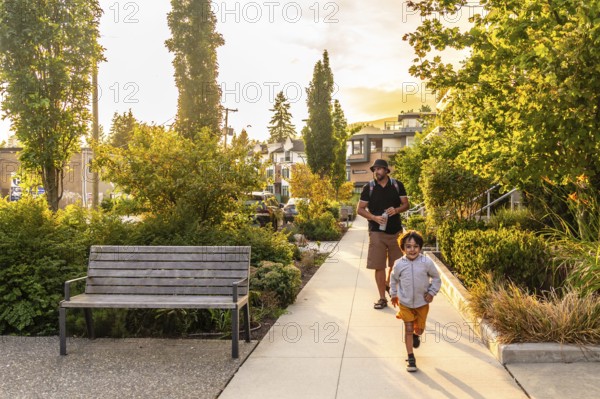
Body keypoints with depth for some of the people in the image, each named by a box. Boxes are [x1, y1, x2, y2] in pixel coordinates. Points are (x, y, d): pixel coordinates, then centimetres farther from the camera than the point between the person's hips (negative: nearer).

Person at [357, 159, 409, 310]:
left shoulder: (397, 185, 3)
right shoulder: (368, 188, -1)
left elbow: (406, 204, 7)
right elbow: (360, 209, 0)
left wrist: (396, 209, -15)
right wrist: (374, 217, -16)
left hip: (395, 230, 2)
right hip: (377, 231, -2)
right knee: (379, 266, -2)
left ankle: (388, 283, 42)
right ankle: (382, 298, 9)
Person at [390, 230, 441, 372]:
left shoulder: (427, 262, -16)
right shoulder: (399, 264, -14)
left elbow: (436, 278, -1)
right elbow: (394, 279, 6)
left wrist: (432, 292, -7)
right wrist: (394, 294, 13)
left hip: (422, 303, 1)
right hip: (405, 303, -1)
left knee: (419, 328, 14)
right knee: (408, 329, 1)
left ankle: (416, 335, 51)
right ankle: (410, 357, 13)